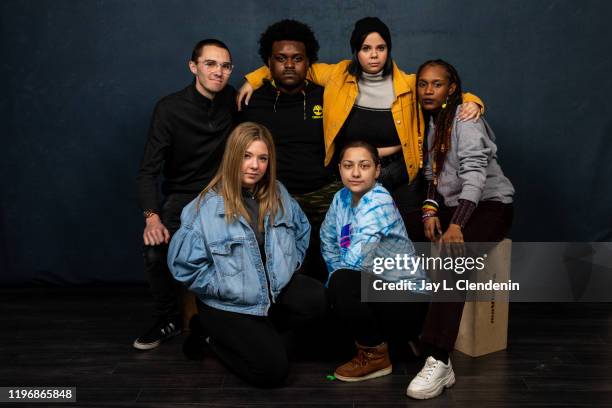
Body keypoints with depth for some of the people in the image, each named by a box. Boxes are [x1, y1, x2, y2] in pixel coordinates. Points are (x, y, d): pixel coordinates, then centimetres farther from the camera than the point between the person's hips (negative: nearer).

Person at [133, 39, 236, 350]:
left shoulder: (232, 100, -2)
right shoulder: (170, 109, -9)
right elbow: (148, 170, -13)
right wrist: (152, 217, -29)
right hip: (182, 195, -1)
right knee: (154, 252, -26)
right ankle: (168, 320, 2)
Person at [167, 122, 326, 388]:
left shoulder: (278, 194, -1)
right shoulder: (206, 207, -18)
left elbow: (302, 230, 15)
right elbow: (183, 264, -17)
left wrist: (289, 265, 3)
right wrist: (224, 287, -15)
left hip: (276, 289, 5)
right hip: (228, 304, -5)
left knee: (316, 299, -24)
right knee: (272, 370, -14)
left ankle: (261, 332, 1)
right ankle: (217, 336, 13)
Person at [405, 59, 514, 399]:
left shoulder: (465, 117, -10)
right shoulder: (429, 120, 12)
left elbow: (475, 174, -23)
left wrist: (457, 225, -35)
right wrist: (431, 209, -8)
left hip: (490, 205, -7)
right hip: (450, 205, 7)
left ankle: (439, 362, -38)